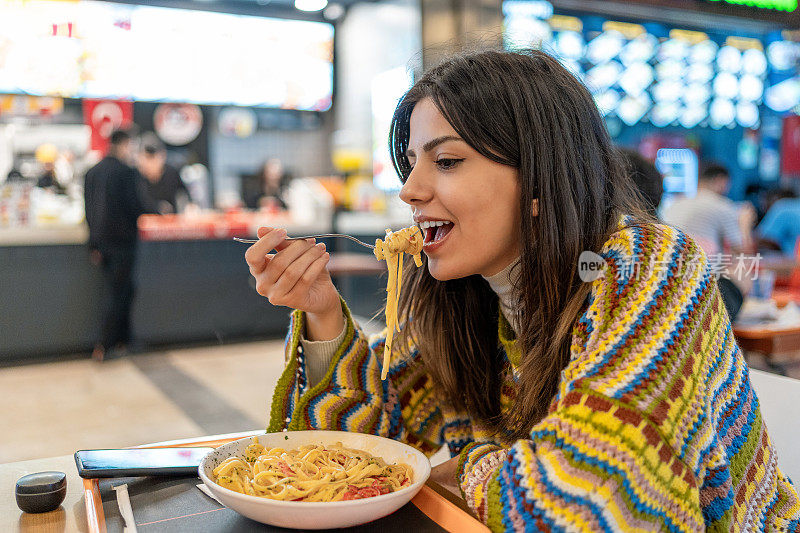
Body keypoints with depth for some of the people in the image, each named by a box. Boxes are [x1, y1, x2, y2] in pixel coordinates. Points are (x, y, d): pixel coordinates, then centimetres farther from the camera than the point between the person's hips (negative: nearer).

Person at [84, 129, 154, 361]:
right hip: (122, 240, -7)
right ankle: (103, 345, -1)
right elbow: (135, 207, -14)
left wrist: (94, 245, 14)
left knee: (123, 290, 17)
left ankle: (122, 339, 22)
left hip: (100, 240, 7)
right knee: (117, 292, -1)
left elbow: (89, 211, 11)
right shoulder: (128, 173, -12)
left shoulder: (92, 172, 11)